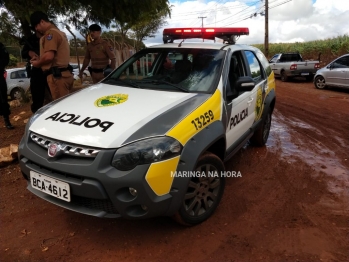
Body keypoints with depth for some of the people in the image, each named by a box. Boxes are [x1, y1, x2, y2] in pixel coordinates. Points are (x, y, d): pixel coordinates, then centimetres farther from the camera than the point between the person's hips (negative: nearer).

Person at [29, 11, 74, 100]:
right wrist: (40, 59, 19)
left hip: (57, 76, -10)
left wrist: (38, 63, -1)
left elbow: (49, 56, -20)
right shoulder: (58, 32, 22)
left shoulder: (51, 33, -8)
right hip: (64, 74, 10)